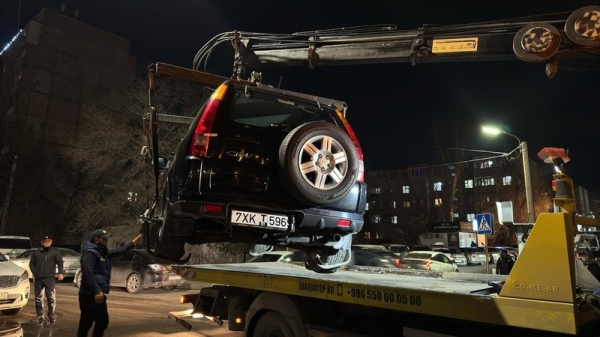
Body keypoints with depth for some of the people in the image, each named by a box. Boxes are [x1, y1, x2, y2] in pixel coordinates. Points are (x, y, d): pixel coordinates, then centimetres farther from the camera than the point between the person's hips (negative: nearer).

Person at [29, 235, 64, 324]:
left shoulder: (55, 251, 2)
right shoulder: (36, 252, 14)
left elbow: (60, 262, -6)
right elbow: (31, 263, 18)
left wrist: (60, 273, -20)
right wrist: (35, 272, 1)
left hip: (49, 278, -4)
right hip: (38, 279, 4)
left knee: (51, 298, -5)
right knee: (38, 298, 10)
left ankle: (51, 315, 4)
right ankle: (40, 315, 20)